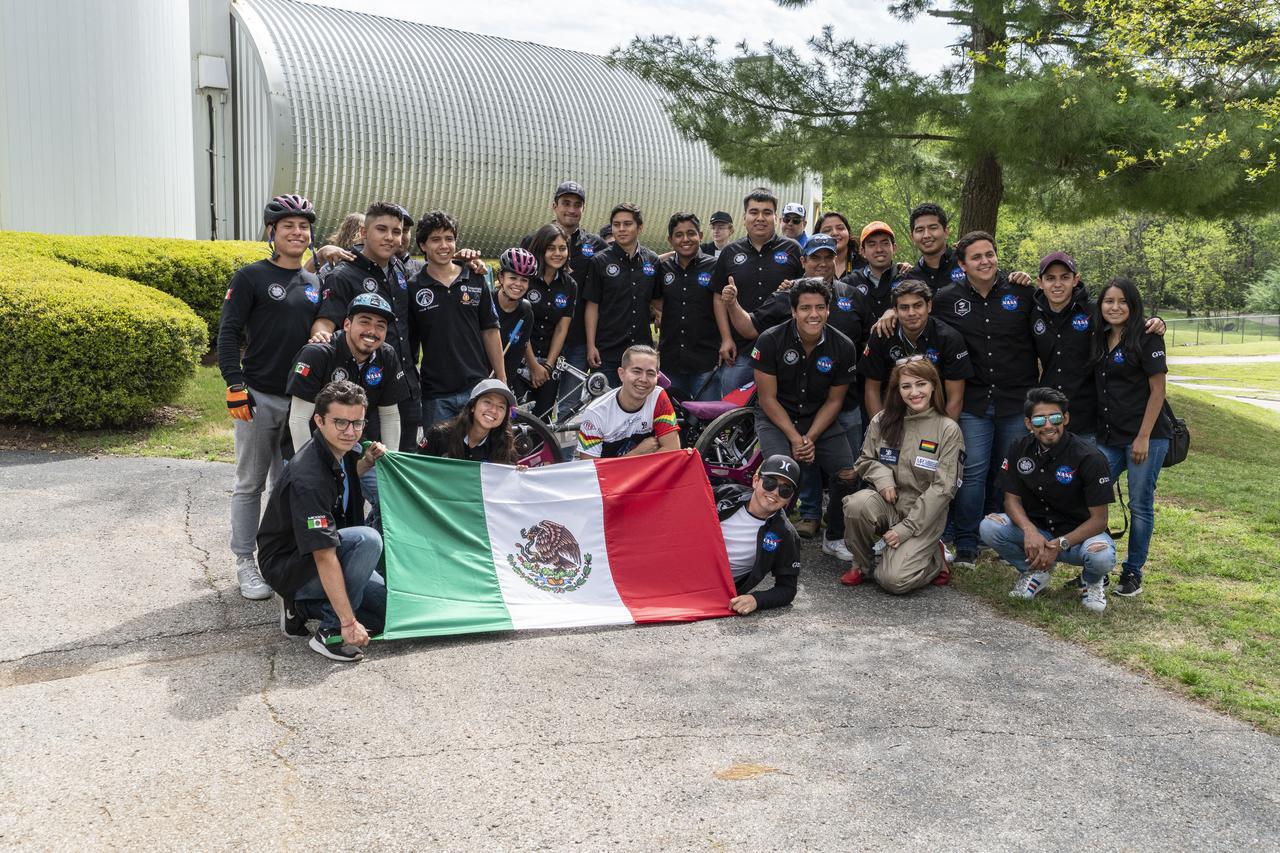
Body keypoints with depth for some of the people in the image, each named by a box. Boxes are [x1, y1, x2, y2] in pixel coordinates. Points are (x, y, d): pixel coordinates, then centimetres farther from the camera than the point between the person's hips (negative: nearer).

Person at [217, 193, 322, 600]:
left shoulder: (315, 283, 12)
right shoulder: (251, 277, -3)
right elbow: (228, 333, -7)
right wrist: (235, 386, -15)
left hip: (302, 398, 5)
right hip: (259, 398, -5)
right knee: (251, 484, 4)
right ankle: (245, 562, 13)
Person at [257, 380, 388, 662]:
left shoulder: (338, 450, -2)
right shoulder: (308, 479, -30)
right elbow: (325, 557, -33)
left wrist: (367, 462, 2)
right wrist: (348, 622, -33)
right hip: (286, 567, -9)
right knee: (368, 539, -32)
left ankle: (301, 606, 8)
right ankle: (330, 632, -21)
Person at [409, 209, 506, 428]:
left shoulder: (476, 281, 5)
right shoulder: (413, 289, 1)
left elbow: (490, 332, 7)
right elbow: (409, 342, 5)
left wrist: (503, 383, 3)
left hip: (478, 388, 1)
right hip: (436, 395, -1)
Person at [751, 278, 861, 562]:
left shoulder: (843, 347, -7)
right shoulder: (771, 341, -14)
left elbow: (834, 400, 0)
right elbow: (767, 398, -11)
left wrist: (810, 438, -12)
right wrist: (794, 438, -17)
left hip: (820, 419, 3)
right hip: (776, 418, -3)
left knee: (848, 475, -13)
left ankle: (834, 538, 13)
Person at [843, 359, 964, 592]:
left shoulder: (948, 429, -7)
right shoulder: (882, 421, 3)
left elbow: (942, 488, -10)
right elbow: (865, 460, 13)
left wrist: (906, 528, -14)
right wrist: (881, 476, -12)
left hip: (924, 515, -3)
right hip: (887, 503, 3)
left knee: (894, 580, -21)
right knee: (857, 503, -32)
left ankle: (934, 558, 13)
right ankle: (862, 564, -4)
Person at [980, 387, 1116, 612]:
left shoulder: (1090, 458, -18)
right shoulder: (1020, 450, -6)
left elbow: (1098, 520, -16)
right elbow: (1012, 499, -3)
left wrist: (1059, 545, -27)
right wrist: (1029, 530, -25)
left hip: (1078, 534, -3)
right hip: (1035, 529, 3)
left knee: (1102, 557, -37)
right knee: (989, 527, -24)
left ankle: (1093, 582, 5)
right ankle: (1034, 572, 6)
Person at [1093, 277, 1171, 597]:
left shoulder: (1147, 339, -7)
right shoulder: (1100, 340, 10)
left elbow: (1157, 391, -9)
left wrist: (1143, 437, -14)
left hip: (1146, 437, -6)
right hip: (1109, 437, 6)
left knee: (1140, 505, 2)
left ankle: (1133, 573, 15)